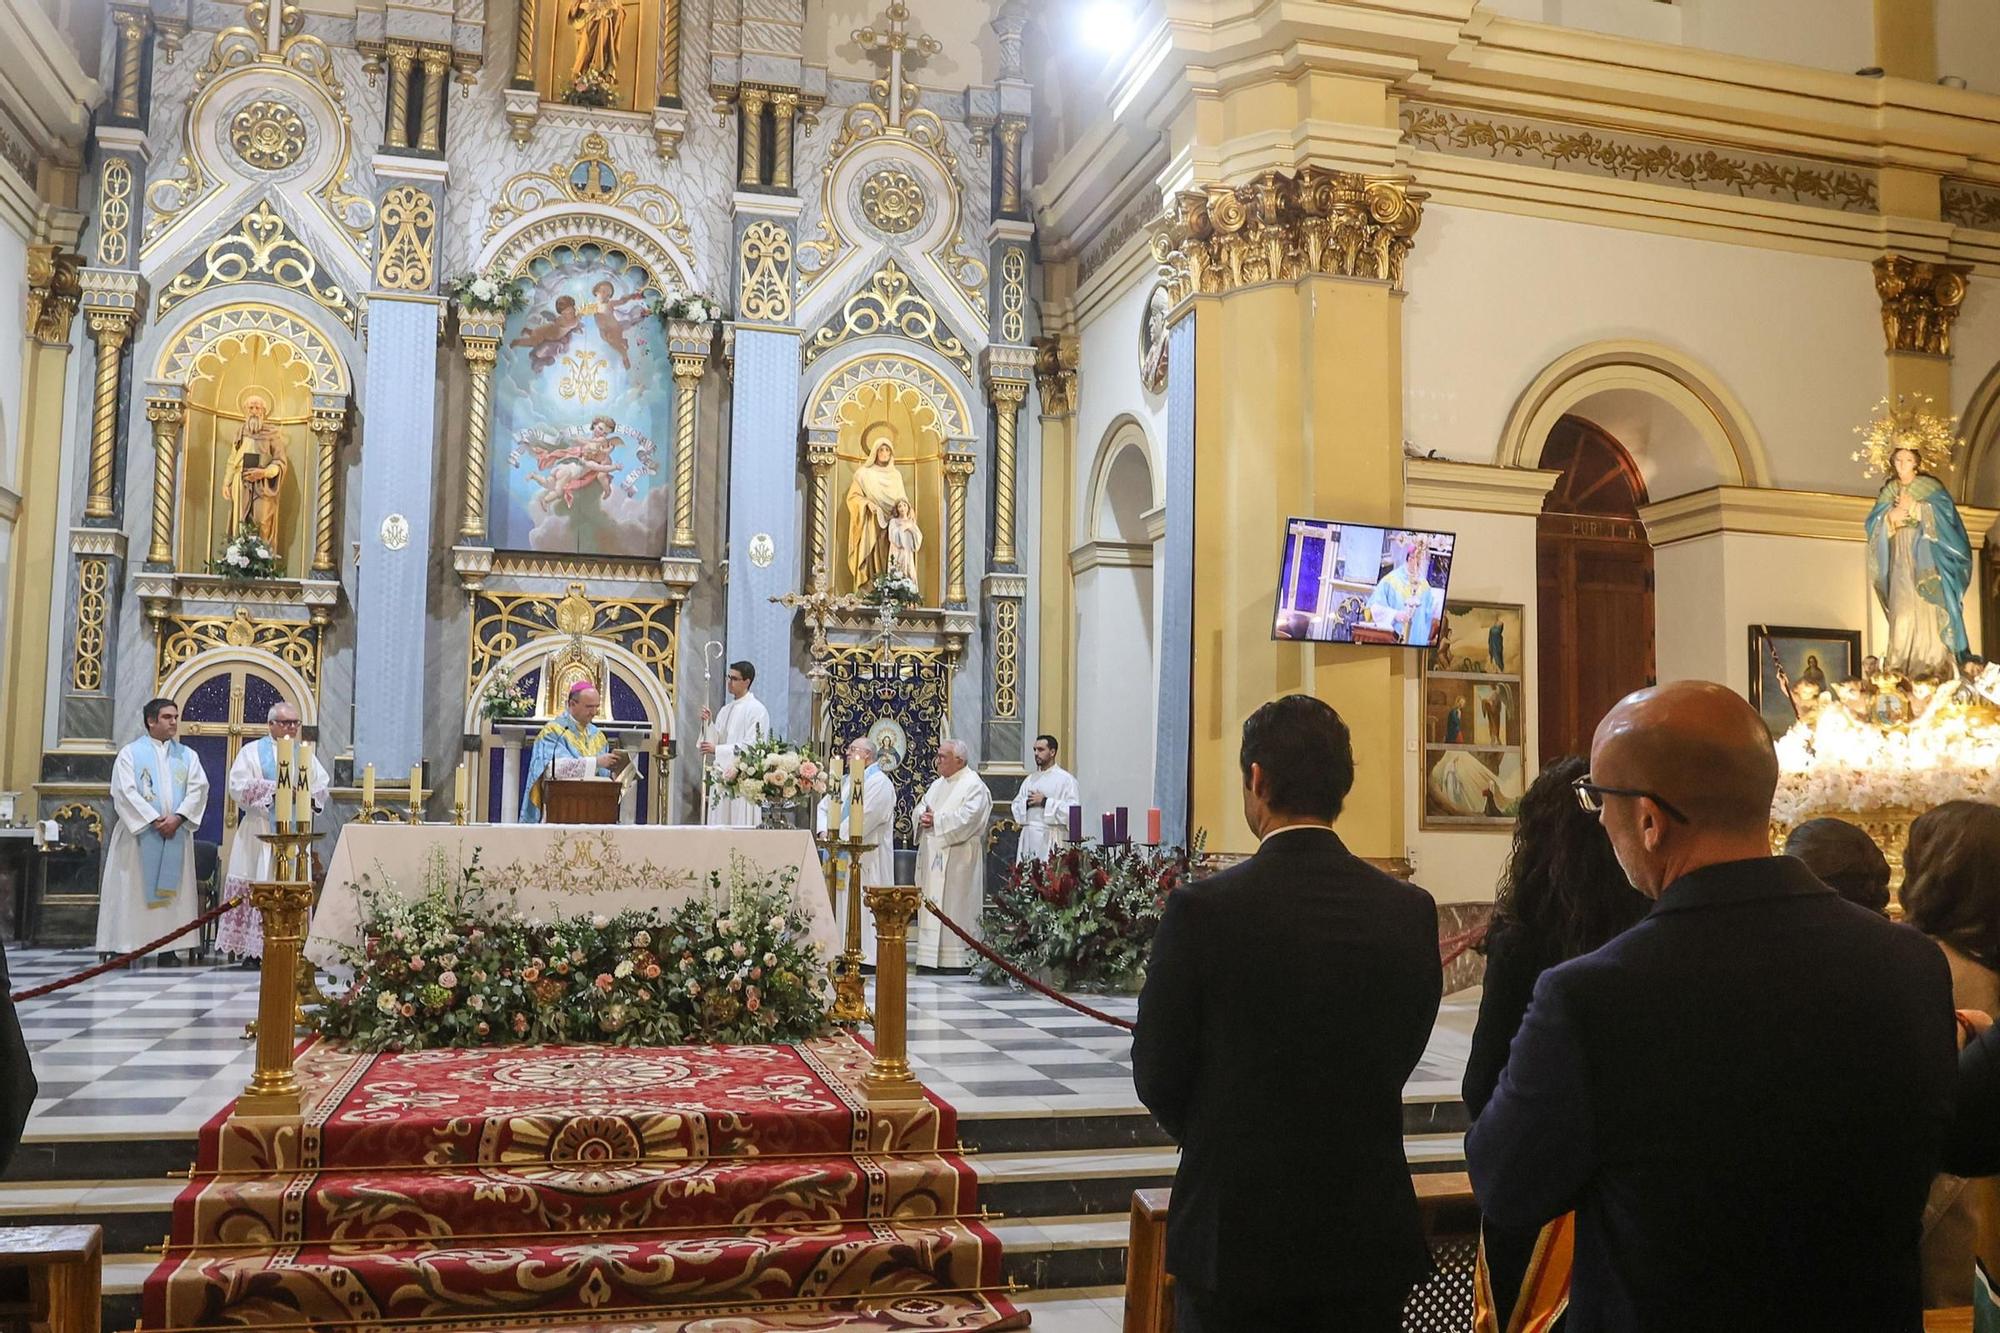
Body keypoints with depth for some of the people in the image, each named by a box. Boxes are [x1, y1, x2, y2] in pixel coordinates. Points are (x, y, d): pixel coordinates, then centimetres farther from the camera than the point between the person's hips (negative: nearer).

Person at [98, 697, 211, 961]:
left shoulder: (187, 755, 13)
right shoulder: (130, 753, 3)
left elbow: (198, 789, 2)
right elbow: (125, 791, -8)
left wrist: (178, 817, -13)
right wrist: (154, 820, -15)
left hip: (176, 834, 3)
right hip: (139, 833, -3)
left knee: (172, 891, 1)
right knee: (134, 890, -3)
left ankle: (170, 945, 1)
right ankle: (125, 946, -2)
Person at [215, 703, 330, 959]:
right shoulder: (252, 752, 5)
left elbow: (323, 786, 12)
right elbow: (239, 787, -7)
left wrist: (309, 796, -9)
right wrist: (274, 789, -15)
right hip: (261, 831, -3)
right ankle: (252, 949, -3)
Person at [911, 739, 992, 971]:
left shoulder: (974, 785, -8)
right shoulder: (938, 784, 19)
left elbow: (966, 818, -20)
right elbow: (920, 808, 18)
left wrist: (935, 820, -13)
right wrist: (923, 816, -6)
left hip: (956, 858, -8)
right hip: (933, 855, 8)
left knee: (954, 906, -7)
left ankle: (958, 959, -3)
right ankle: (932, 957, 11)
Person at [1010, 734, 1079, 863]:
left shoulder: (1065, 779, -2)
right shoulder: (1031, 779, 17)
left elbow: (1073, 808, -12)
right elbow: (1016, 806, 17)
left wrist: (1045, 802, -12)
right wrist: (1027, 803, -5)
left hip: (1051, 839, -6)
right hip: (1028, 837, 6)